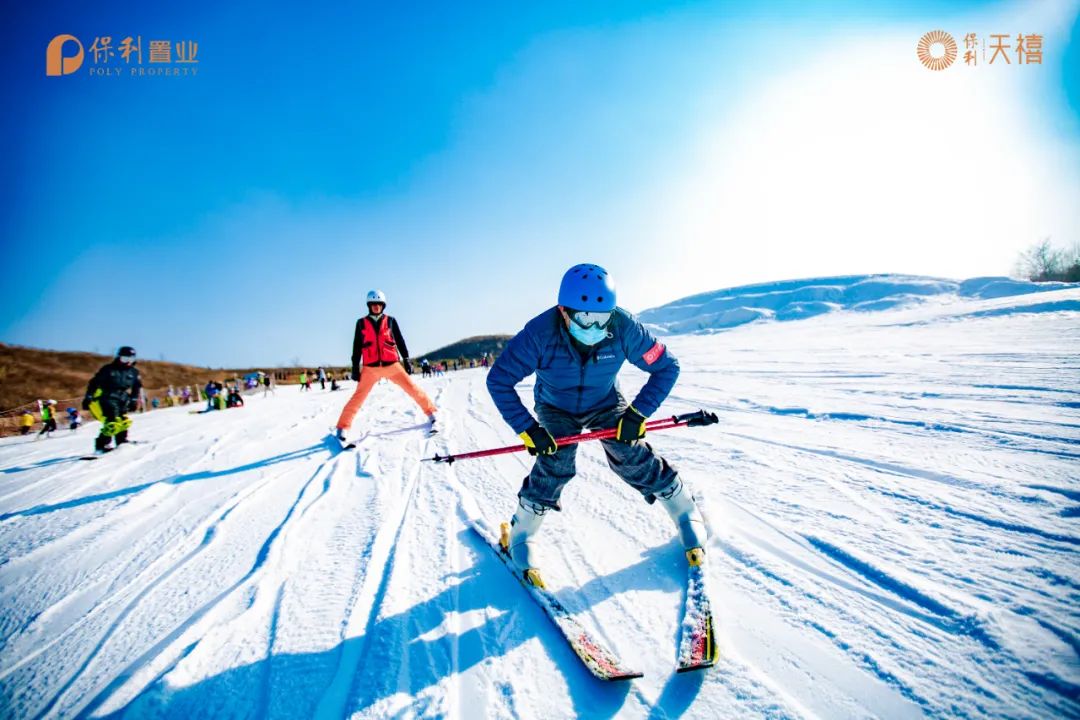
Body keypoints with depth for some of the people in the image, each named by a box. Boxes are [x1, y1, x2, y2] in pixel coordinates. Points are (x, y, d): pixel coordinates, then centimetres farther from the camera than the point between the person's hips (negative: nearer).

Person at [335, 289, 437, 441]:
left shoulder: (390, 321, 7)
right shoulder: (361, 323, 6)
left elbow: (400, 341, 12)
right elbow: (357, 346, 9)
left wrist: (406, 360, 8)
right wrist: (355, 367, 5)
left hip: (392, 365, 1)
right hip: (371, 368, 0)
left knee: (413, 389, -1)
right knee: (358, 397, -3)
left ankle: (431, 414, 15)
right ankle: (342, 428, 6)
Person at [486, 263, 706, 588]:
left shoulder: (624, 327, -31)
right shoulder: (540, 333, -35)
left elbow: (666, 367, -18)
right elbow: (498, 380, -27)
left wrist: (638, 413, -27)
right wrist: (528, 430, -32)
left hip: (606, 404, 1)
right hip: (556, 408, -1)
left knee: (633, 458, -9)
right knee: (554, 465, -19)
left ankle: (686, 515, 16)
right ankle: (520, 537, 3)